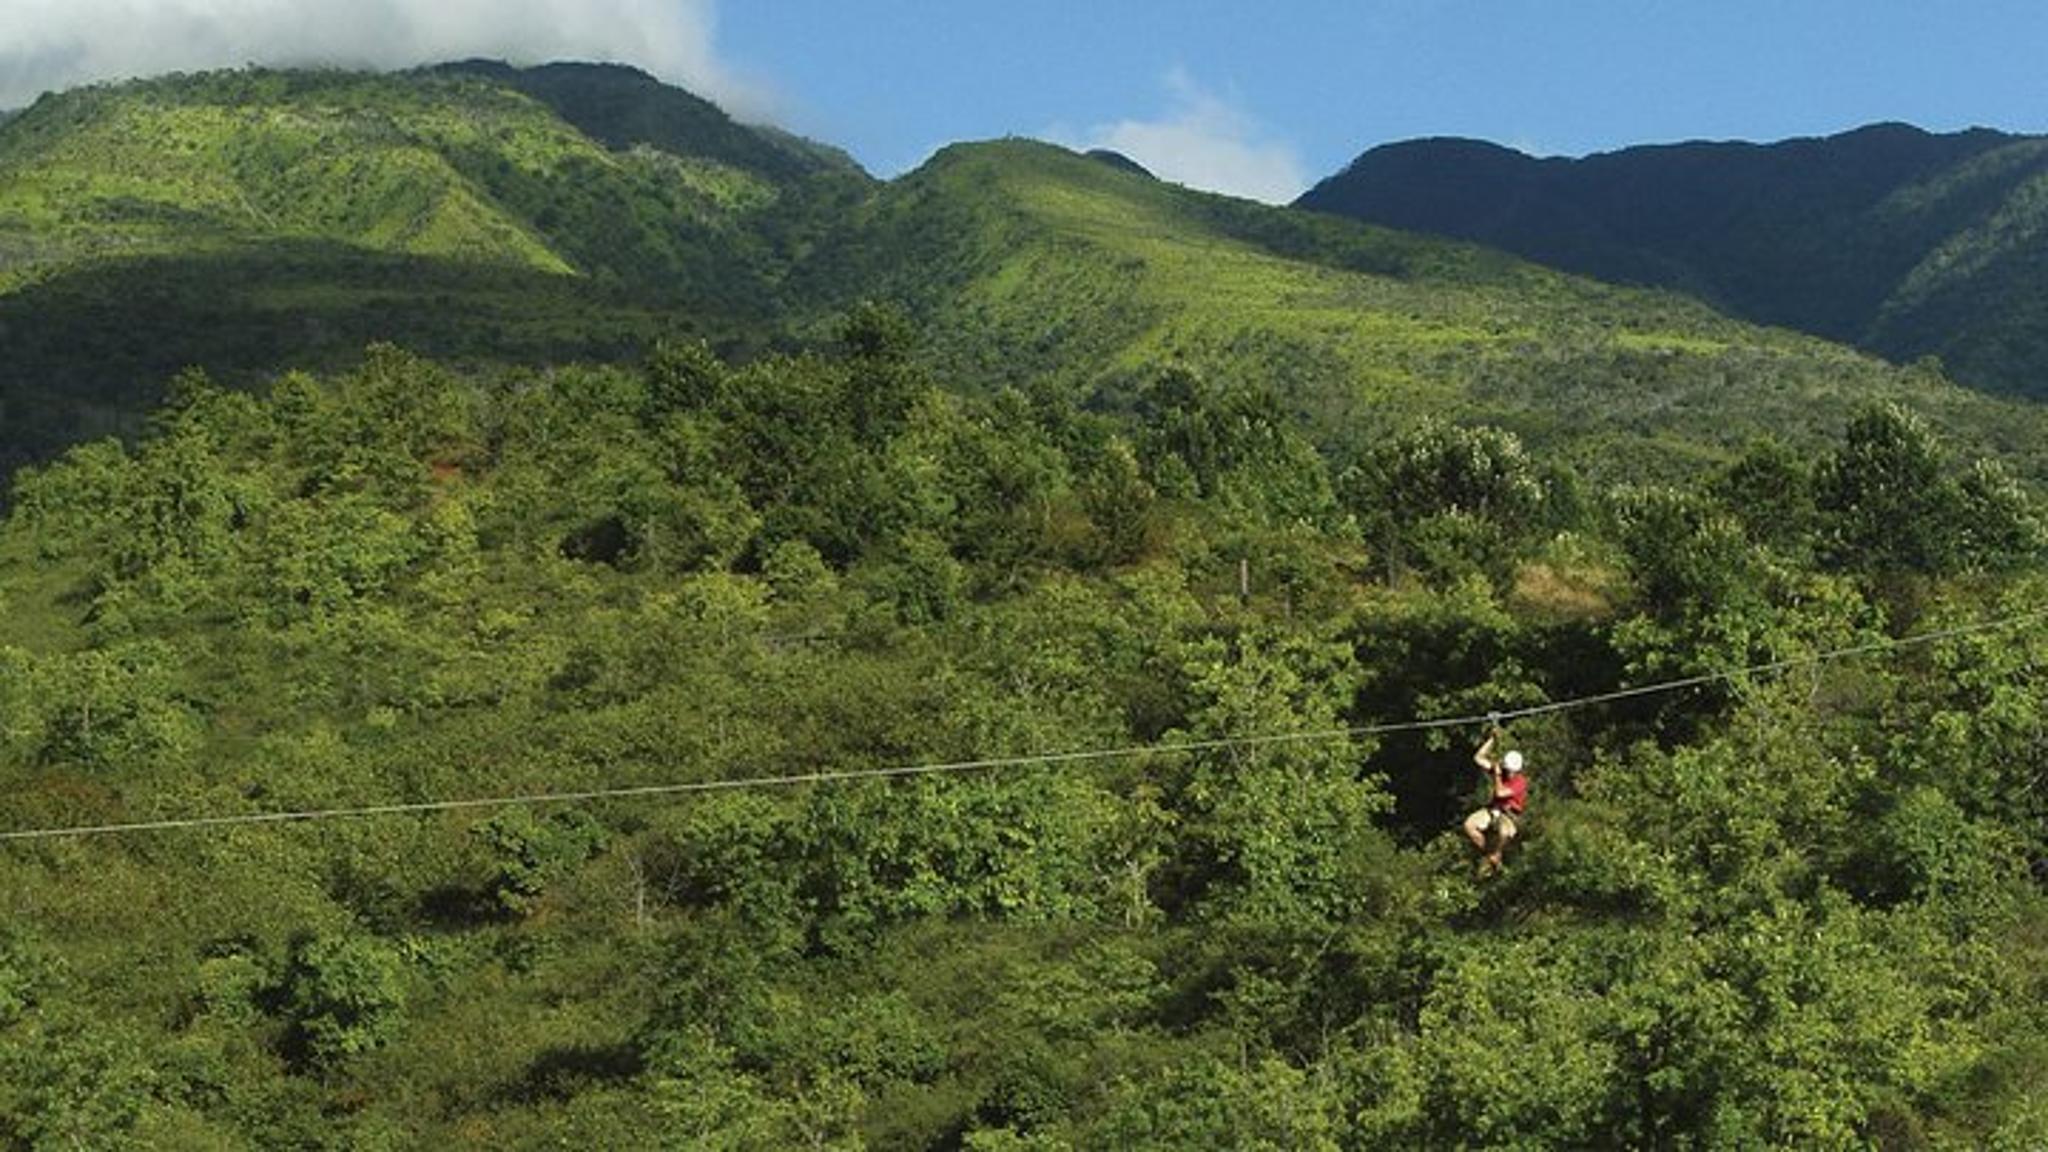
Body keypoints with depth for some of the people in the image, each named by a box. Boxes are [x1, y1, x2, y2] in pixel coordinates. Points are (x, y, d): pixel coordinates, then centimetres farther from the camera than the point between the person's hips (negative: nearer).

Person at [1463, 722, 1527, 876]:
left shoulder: (1520, 782, -13)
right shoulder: (1498, 770, 3)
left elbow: (1500, 793, -24)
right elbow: (1478, 758, 3)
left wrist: (1497, 774, -17)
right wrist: (1492, 740, 0)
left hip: (1508, 815, -5)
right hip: (1491, 810, 5)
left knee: (1504, 832, -42)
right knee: (1469, 825, -25)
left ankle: (1495, 855, -9)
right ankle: (1484, 854, -4)